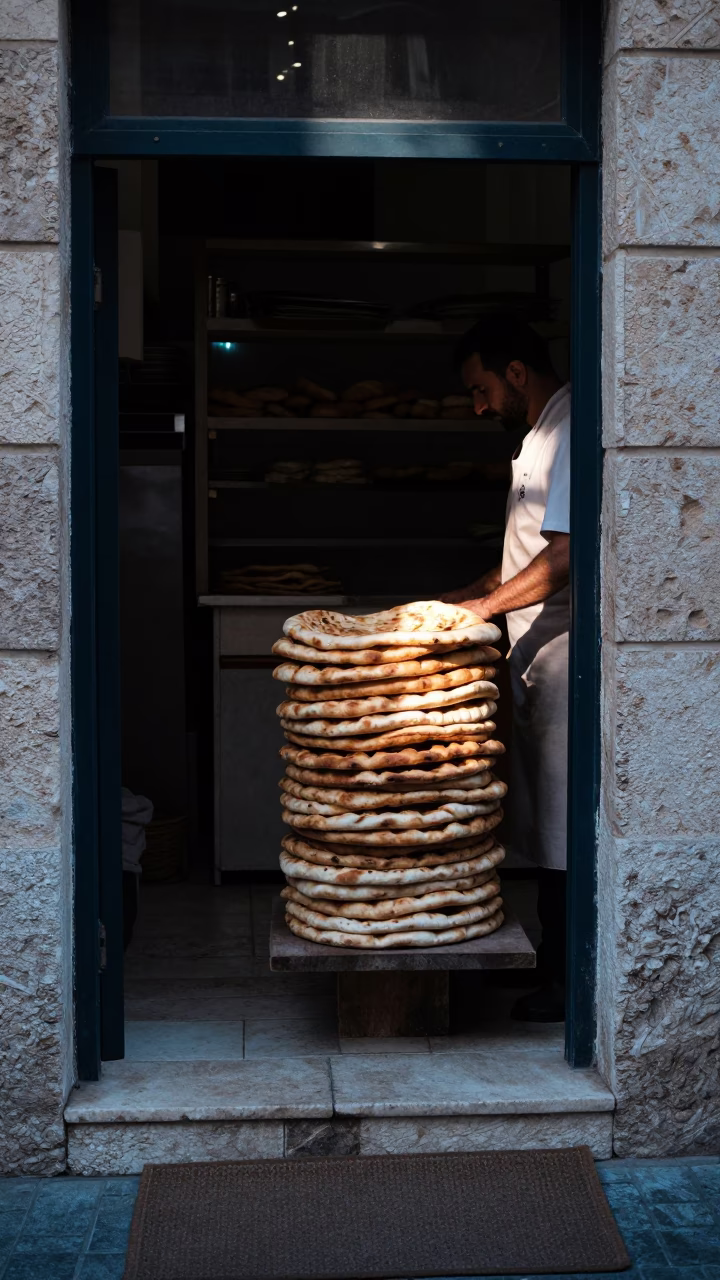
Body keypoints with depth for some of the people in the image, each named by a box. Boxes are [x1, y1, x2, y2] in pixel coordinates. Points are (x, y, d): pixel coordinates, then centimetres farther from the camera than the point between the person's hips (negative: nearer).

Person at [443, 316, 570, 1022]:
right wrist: (461, 598, 19)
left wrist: (484, 605, -17)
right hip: (533, 653, 10)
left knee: (562, 824, -5)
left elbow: (565, 555, -22)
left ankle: (569, 980, 3)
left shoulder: (569, 432, -13)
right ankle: (552, 958, 23)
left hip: (561, 649, -10)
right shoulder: (540, 436, 19)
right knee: (542, 819, 14)